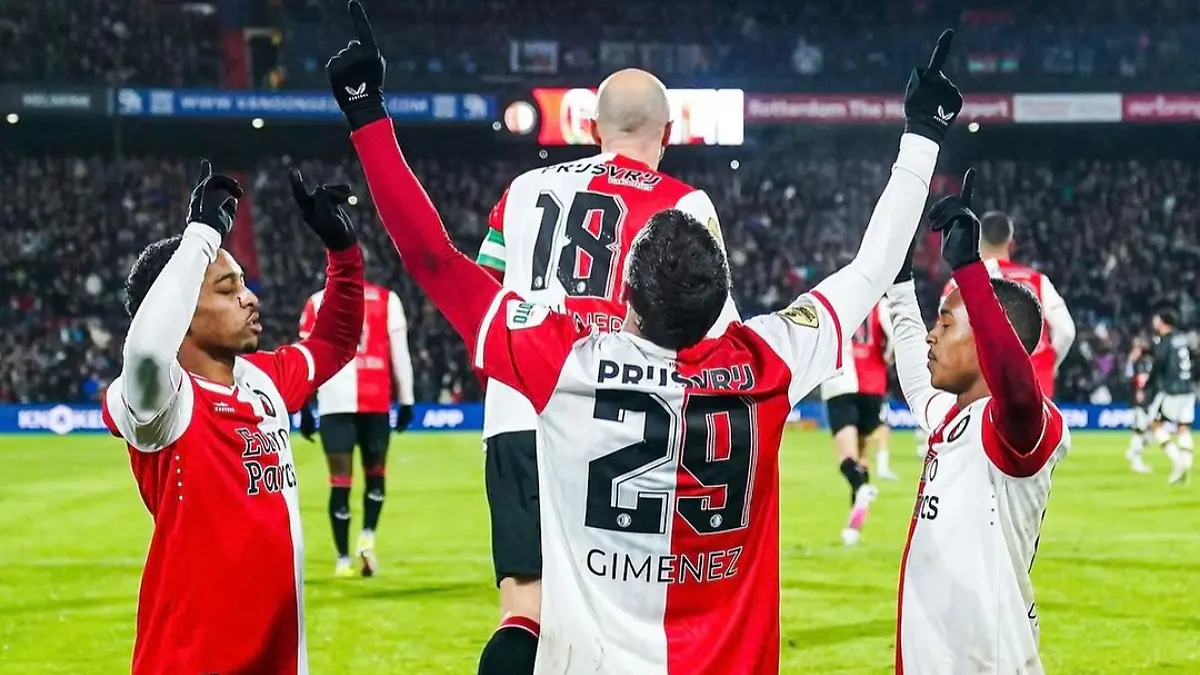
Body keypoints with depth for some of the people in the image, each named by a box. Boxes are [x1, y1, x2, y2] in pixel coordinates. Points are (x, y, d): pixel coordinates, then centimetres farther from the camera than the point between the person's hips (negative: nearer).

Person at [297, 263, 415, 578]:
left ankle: (343, 560, 1)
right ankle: (367, 537, -4)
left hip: (334, 402, 0)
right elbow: (399, 354, 4)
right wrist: (406, 401, 10)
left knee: (340, 482, 3)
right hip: (376, 401, 0)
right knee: (375, 474, 16)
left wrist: (303, 407, 10)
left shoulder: (318, 302, 7)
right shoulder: (386, 300, 6)